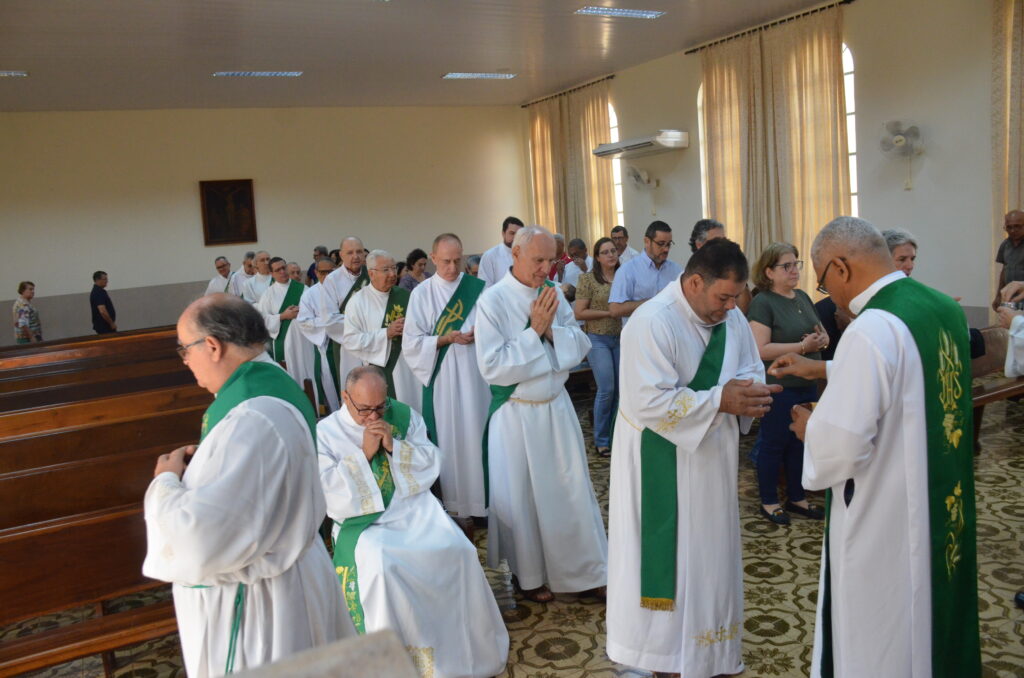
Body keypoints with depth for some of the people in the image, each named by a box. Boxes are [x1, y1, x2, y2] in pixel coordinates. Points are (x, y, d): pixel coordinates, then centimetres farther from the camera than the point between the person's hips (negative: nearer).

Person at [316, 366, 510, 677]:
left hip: (412, 508, 3)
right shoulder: (326, 432, -1)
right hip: (364, 519, -2)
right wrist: (364, 454, -15)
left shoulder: (404, 415, 5)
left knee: (458, 551, -22)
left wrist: (395, 446, -13)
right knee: (380, 567, -34)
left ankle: (460, 643, -3)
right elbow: (325, 487, -10)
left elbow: (432, 461, 2)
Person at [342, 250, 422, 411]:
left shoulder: (404, 295, 5)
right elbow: (349, 340, -10)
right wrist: (386, 333, -15)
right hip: (380, 371, -3)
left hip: (410, 367, 3)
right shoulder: (358, 301, -4)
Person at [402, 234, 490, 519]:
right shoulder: (422, 293, 2)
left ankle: (484, 502, 15)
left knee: (480, 435, 4)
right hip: (442, 376, 0)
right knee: (449, 438, 4)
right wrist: (447, 339, -14)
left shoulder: (479, 288, 3)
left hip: (478, 374, 1)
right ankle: (454, 504, 15)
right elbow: (411, 343, -1)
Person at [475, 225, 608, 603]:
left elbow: (581, 345, 1)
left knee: (573, 490, 12)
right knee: (522, 498, 10)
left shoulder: (553, 293, 0)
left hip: (557, 408, 4)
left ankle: (588, 571, 27)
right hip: (516, 415, -4)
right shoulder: (493, 300, -14)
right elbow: (492, 367, -18)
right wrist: (534, 331, -20)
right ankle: (529, 575, 30)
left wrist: (552, 330, -17)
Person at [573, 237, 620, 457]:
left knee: (620, 388, 7)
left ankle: (615, 435, 23)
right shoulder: (588, 278, -6)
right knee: (606, 389, -10)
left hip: (620, 338, 5)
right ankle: (601, 440, 4)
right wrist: (609, 313, -14)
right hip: (598, 339, -5)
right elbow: (579, 313, -8)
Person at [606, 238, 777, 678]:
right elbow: (650, 402, -28)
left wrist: (749, 392, -15)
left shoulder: (731, 317, 0)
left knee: (708, 553, 18)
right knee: (664, 555, 6)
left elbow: (750, 369, 9)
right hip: (660, 461, -7)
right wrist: (720, 399, -27)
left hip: (711, 456, 7)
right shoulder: (652, 322, -23)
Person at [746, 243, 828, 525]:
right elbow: (761, 350, -22)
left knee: (800, 443, 16)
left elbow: (823, 334, 17)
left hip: (807, 385, 8)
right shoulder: (763, 302, -14)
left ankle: (796, 498, 31)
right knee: (773, 444, 5)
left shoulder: (803, 297, 10)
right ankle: (768, 502, 20)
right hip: (779, 388, -7)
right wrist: (803, 346, -23)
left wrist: (821, 339, -6)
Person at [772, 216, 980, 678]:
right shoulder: (944, 307, 1)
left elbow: (842, 445, -28)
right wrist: (822, 369, 19)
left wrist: (810, 428, -8)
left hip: (884, 522, -8)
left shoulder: (871, 330, -26)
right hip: (943, 506, 8)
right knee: (932, 617, 26)